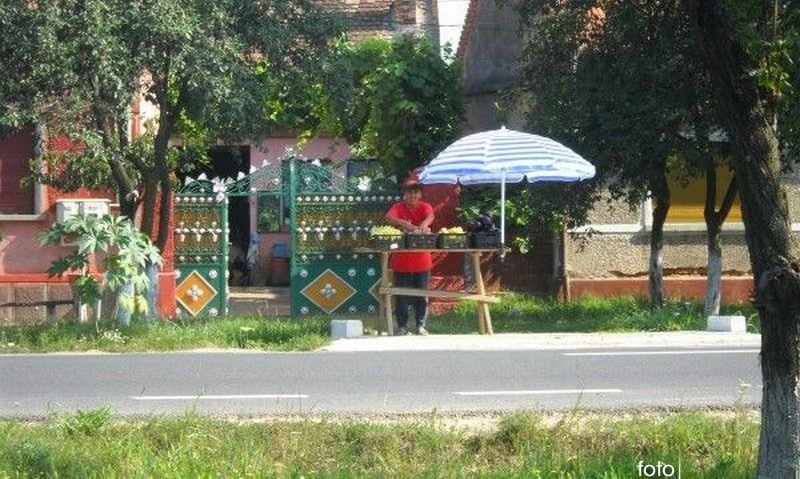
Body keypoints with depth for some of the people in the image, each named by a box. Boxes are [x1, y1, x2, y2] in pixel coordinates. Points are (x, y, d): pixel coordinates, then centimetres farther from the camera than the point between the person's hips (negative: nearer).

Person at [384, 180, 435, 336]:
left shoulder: (425, 207, 2)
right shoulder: (398, 207, 0)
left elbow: (430, 216, -21)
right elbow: (389, 217, -20)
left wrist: (425, 223, -44)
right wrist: (402, 222, -40)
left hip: (422, 260, 1)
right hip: (401, 260, -1)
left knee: (422, 294, 6)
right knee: (402, 296, 3)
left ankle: (421, 326, 15)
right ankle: (402, 326, 11)